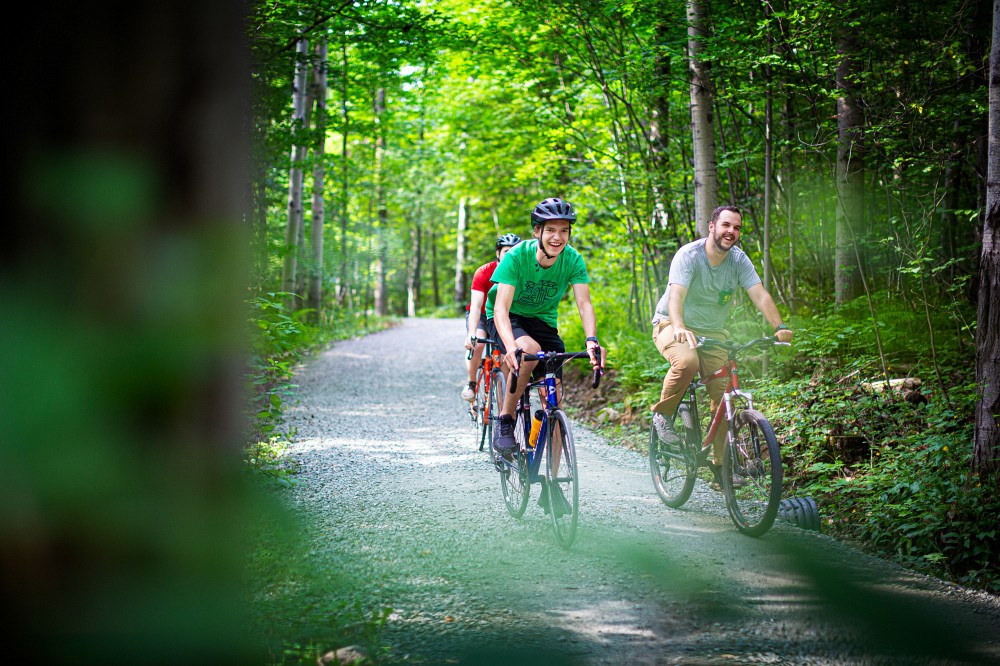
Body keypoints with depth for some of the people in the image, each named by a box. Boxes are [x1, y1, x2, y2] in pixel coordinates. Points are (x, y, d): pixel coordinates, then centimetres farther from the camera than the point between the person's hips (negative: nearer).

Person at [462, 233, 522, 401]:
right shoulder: (484, 273, -28)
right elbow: (476, 306, -35)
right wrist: (471, 335, -49)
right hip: (481, 315, -2)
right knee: (478, 344, -29)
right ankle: (471, 384, -5)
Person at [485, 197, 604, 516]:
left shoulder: (573, 260, -18)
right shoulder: (517, 256, -27)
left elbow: (584, 303, -24)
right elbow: (501, 308, -34)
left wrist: (591, 339, -44)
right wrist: (511, 346, -52)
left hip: (544, 322, 4)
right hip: (508, 319, -3)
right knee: (530, 350, -39)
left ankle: (551, 485, 1)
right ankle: (505, 421, -18)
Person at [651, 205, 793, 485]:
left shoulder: (739, 260, -6)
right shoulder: (689, 255, -20)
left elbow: (760, 295, -17)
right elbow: (676, 294, -34)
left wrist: (779, 328, -34)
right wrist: (679, 328, -54)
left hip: (713, 332, 5)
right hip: (673, 326, -5)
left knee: (724, 393, -8)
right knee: (687, 361, -37)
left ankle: (721, 461, 5)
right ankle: (663, 414, -11)